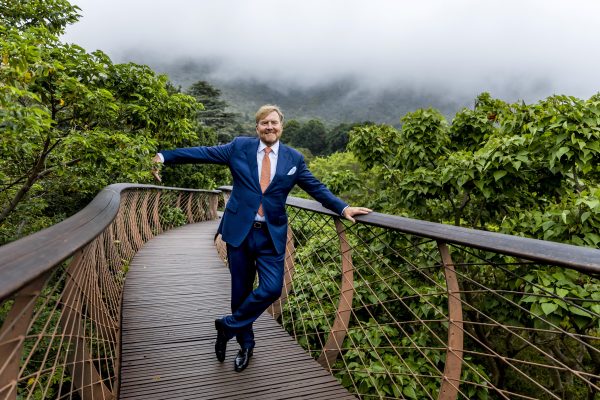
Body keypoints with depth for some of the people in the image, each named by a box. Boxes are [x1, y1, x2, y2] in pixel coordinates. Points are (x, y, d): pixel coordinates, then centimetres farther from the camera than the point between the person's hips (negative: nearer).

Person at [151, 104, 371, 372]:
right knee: (241, 290, 10)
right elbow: (203, 153, 5)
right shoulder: (239, 147, 3)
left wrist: (343, 208, -2)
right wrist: (164, 156, 4)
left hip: (272, 235, 1)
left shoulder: (293, 159, 5)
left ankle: (228, 325, 18)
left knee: (271, 289, -8)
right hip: (239, 231, 0)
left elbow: (316, 188, 8)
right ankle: (245, 344, 34)